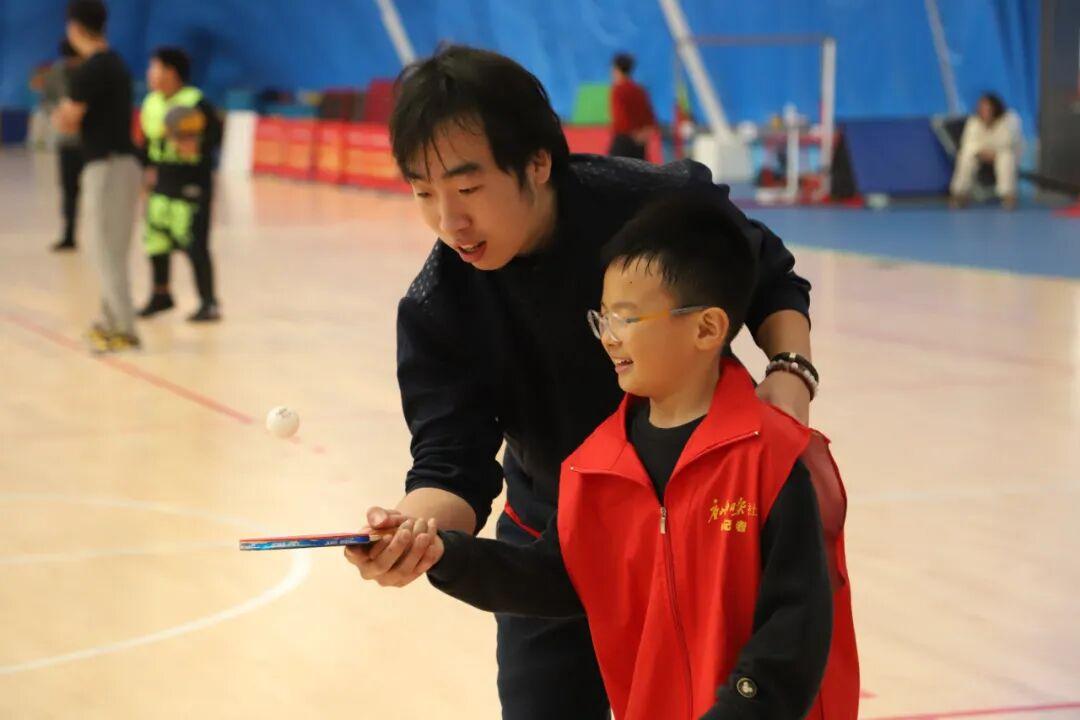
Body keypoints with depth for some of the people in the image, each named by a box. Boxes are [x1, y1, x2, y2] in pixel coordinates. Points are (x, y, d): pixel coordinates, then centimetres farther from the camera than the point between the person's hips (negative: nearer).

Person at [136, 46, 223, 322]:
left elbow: (215, 134, -14)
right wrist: (148, 167, 12)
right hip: (161, 182, 8)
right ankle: (160, 294, 32)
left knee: (194, 244, -8)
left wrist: (197, 147, -31)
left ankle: (209, 303, 2)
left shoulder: (196, 103, -14)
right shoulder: (151, 103, 10)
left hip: (191, 183, -8)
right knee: (156, 239, 14)